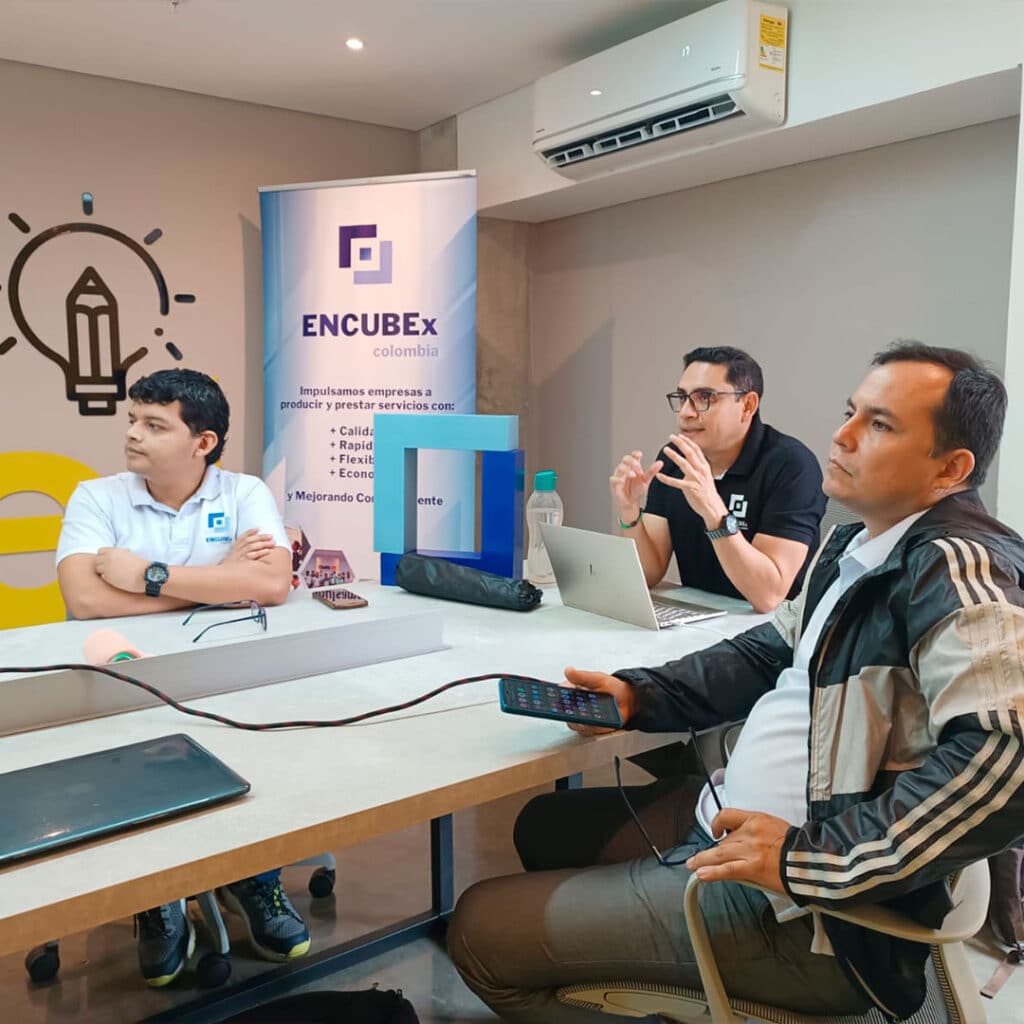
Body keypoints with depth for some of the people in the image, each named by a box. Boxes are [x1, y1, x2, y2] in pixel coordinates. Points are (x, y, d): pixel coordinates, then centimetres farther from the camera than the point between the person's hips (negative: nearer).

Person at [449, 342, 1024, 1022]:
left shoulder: (956, 566, -22)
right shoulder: (859, 545, 9)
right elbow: (773, 652, 16)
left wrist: (810, 857, -30)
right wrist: (639, 695, 2)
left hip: (806, 912, -10)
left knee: (480, 929, -4)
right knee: (546, 826, 26)